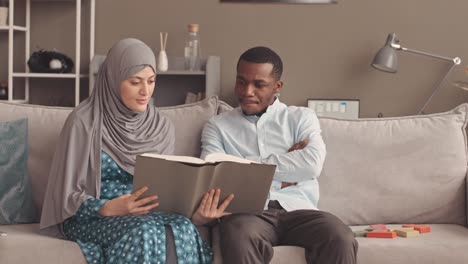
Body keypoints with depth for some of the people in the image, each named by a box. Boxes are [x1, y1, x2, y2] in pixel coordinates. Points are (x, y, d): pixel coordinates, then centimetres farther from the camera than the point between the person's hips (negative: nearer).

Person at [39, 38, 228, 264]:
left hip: (149, 215, 4)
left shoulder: (161, 127, 7)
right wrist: (109, 208, -25)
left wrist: (195, 213, -14)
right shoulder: (85, 121, -7)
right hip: (93, 217, -4)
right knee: (144, 234, -36)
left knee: (182, 229, -30)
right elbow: (69, 195, -6)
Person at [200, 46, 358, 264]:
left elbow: (312, 164, -3)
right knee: (240, 239, -37)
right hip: (247, 212, -1)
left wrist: (250, 164, 0)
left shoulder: (301, 117, 17)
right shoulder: (218, 126, 17)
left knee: (340, 239, -31)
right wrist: (288, 166, -1)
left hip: (297, 209, 1)